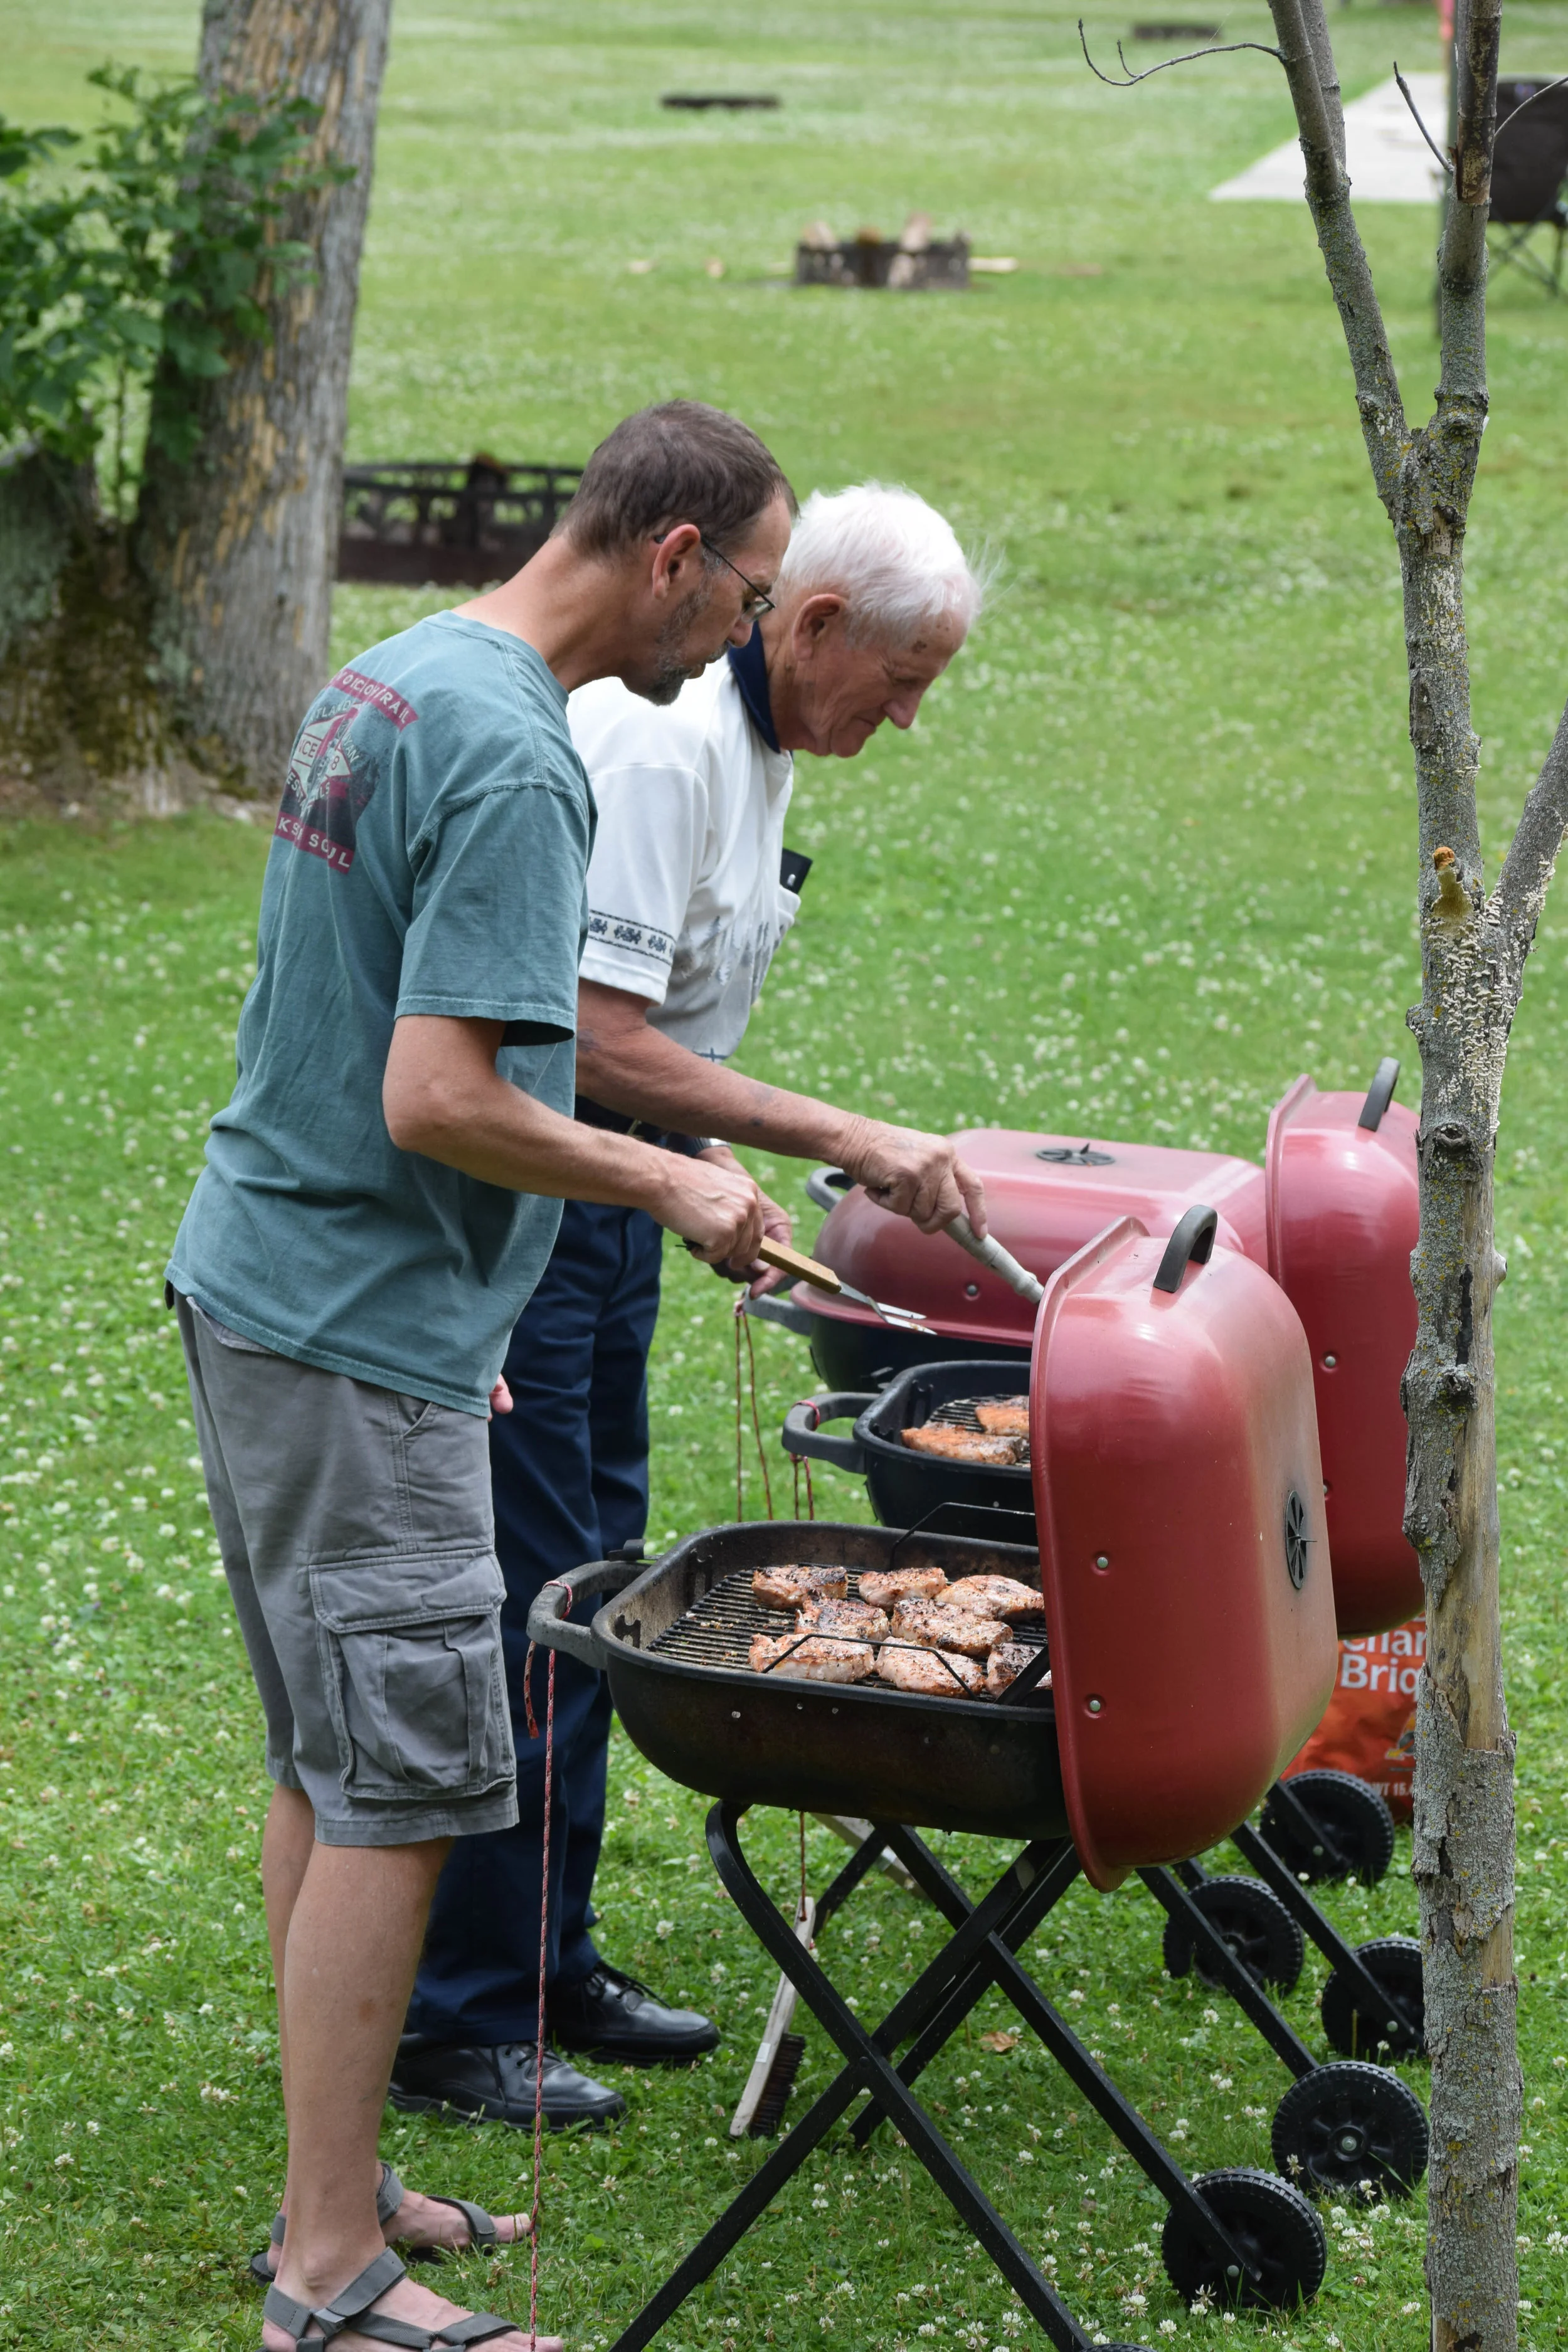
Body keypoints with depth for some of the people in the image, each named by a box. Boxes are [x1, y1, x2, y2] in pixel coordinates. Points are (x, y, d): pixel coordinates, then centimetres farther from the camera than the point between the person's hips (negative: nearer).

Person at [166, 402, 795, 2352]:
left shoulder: (383, 683, 12)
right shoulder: (512, 760, -20)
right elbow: (441, 1100, -26)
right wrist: (670, 1186, -12)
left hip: (255, 1285, 10)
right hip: (359, 1333, -10)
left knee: (330, 1765, 15)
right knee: (398, 1789, -5)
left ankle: (332, 2196, 24)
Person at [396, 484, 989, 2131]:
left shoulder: (749, 742, 10)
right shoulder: (656, 745, -22)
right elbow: (595, 1042, -27)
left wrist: (718, 1169, 11)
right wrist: (845, 1142, -25)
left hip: (608, 1192, 10)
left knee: (589, 1580, 15)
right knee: (523, 1603, -7)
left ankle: (549, 1964, 26)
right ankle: (455, 2023, 2)